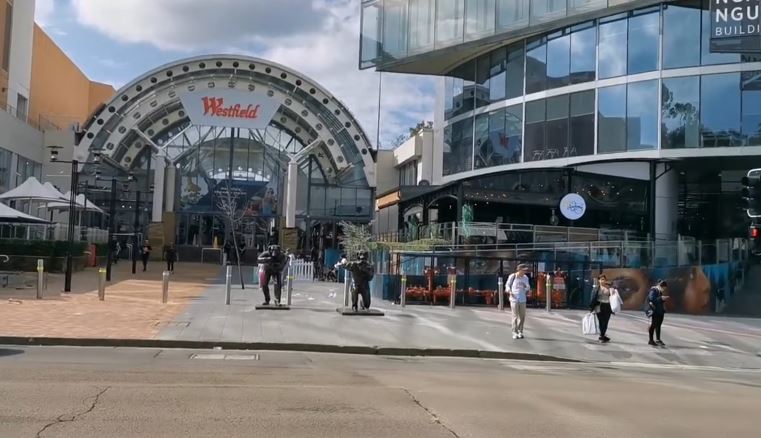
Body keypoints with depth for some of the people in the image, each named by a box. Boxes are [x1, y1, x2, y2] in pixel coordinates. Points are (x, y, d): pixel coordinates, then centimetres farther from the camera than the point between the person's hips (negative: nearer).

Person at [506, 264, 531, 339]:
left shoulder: (525, 277, 6)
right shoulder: (512, 276, -6)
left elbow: (528, 287, 15)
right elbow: (507, 285, 4)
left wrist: (528, 288, -7)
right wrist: (509, 291, -14)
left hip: (522, 299, 4)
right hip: (514, 299, -4)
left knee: (522, 316, 8)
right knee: (515, 316, -5)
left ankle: (520, 332, 23)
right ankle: (515, 333, 0)